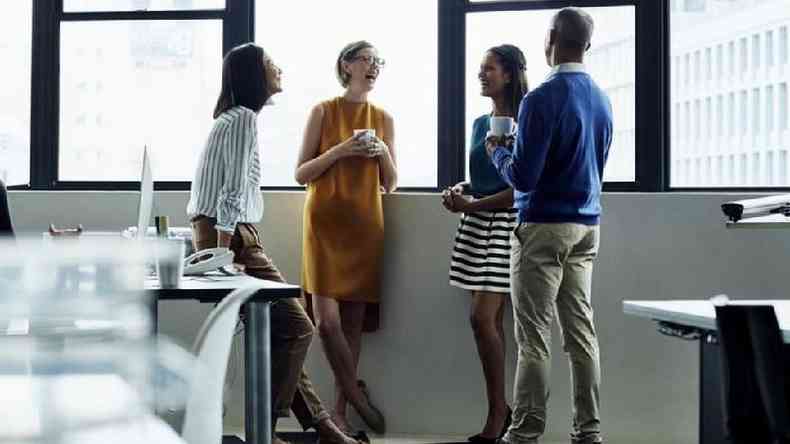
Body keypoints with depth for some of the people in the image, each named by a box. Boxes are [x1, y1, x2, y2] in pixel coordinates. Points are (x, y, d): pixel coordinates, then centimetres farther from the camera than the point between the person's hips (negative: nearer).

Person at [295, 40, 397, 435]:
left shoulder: (383, 118, 10)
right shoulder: (323, 112, 1)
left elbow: (390, 184, 12)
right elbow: (301, 174, -1)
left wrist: (383, 153, -6)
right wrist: (340, 151, -13)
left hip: (365, 224, 3)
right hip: (325, 221, -3)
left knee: (353, 320, 1)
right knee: (326, 320, -12)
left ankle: (339, 409, 10)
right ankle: (357, 396, 7)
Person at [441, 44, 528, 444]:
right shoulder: (480, 123, 15)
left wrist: (471, 205, -14)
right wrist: (461, 189, 4)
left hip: (504, 224, -8)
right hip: (476, 226, 8)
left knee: (483, 318, -13)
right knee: (489, 321, 6)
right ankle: (500, 412, 11)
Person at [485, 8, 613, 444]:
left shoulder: (542, 99, -15)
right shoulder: (601, 99, 9)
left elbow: (523, 177, -17)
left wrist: (498, 151, 3)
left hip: (544, 227, -7)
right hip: (587, 225, 7)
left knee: (533, 337, -3)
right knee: (581, 330, 9)